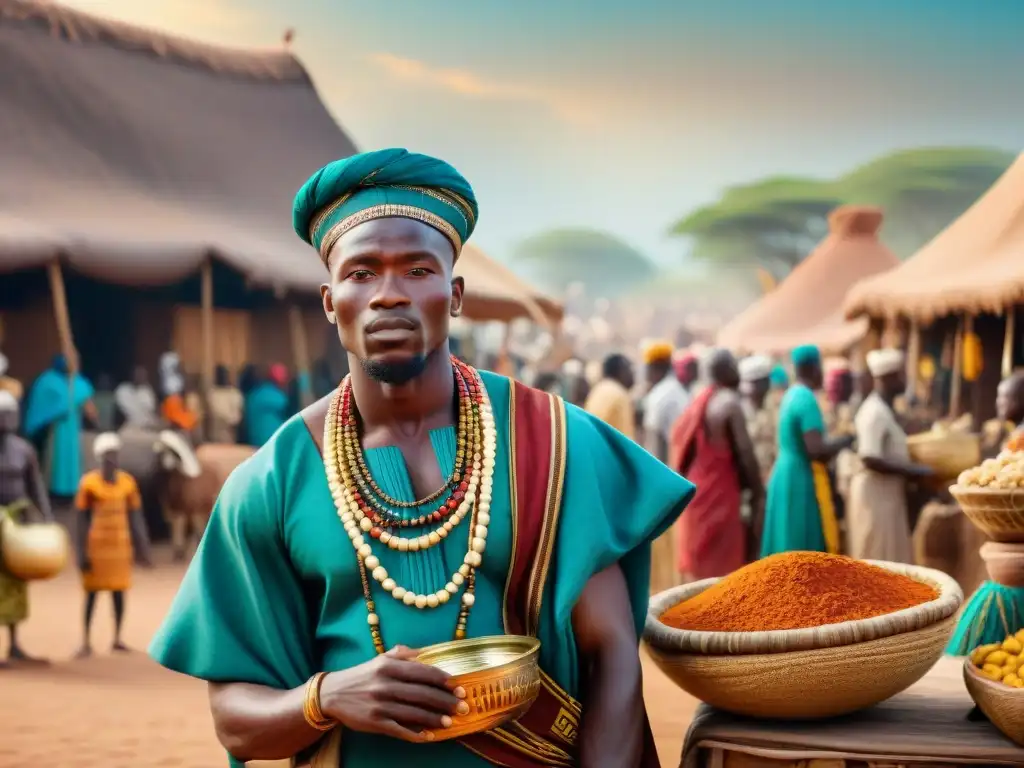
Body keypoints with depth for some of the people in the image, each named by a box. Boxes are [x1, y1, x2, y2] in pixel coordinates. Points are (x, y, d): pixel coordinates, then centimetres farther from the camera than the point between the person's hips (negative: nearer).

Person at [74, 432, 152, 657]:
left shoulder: (127, 482, 1)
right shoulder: (89, 483, -9)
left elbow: (136, 517, 6)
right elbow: (82, 519, -6)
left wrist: (143, 547, 5)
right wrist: (82, 552, -9)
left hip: (120, 544, 3)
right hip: (96, 545, -3)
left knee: (119, 591, 6)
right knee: (92, 592, 2)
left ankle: (118, 638, 13)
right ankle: (86, 641, 6)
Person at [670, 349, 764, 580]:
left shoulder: (700, 402, 12)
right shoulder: (729, 402, -12)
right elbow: (745, 452, -14)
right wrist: (759, 493, -6)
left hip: (697, 489, 8)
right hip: (719, 492, -8)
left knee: (698, 561, 11)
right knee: (723, 564, -3)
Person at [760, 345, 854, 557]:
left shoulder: (791, 396, 13)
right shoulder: (807, 400, -16)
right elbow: (816, 450, -23)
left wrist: (836, 444, 14)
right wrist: (845, 441, -9)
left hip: (786, 477, 10)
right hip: (804, 481, -10)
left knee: (788, 546, 11)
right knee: (810, 550, -6)